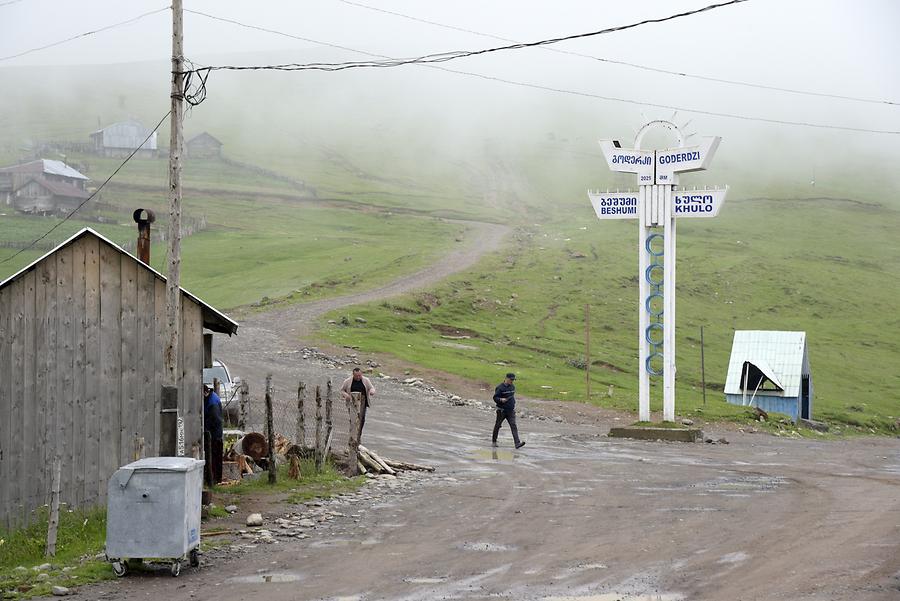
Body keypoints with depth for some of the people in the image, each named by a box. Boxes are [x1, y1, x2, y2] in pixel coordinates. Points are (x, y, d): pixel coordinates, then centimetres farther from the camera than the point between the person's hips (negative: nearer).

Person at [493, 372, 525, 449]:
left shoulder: (513, 387, 9)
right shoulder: (500, 387, -11)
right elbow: (495, 397, -13)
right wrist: (501, 400, -30)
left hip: (511, 411, 4)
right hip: (501, 411, -4)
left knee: (513, 426, -9)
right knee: (498, 425, 10)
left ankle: (517, 443, -19)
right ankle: (494, 441, 28)